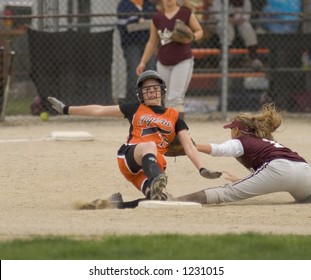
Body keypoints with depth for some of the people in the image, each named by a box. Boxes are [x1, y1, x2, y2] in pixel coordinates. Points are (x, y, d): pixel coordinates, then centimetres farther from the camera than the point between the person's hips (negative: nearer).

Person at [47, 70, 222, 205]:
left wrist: (202, 169, -4)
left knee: (157, 199, -36)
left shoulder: (174, 116, 21)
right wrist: (66, 109, 21)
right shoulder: (135, 109, 22)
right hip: (129, 157, -1)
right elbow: (99, 110, 23)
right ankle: (157, 181, -69)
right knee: (149, 145, -43)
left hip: (155, 162, 1)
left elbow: (189, 146, 13)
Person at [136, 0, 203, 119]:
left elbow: (199, 31, 5)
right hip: (163, 63, 4)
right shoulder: (157, 17, 4)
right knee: (166, 99, 8)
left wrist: (191, 37, -17)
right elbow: (152, 42, 13)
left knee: (175, 97, -16)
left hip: (183, 61, -4)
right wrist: (143, 62, 11)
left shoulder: (186, 13, -4)